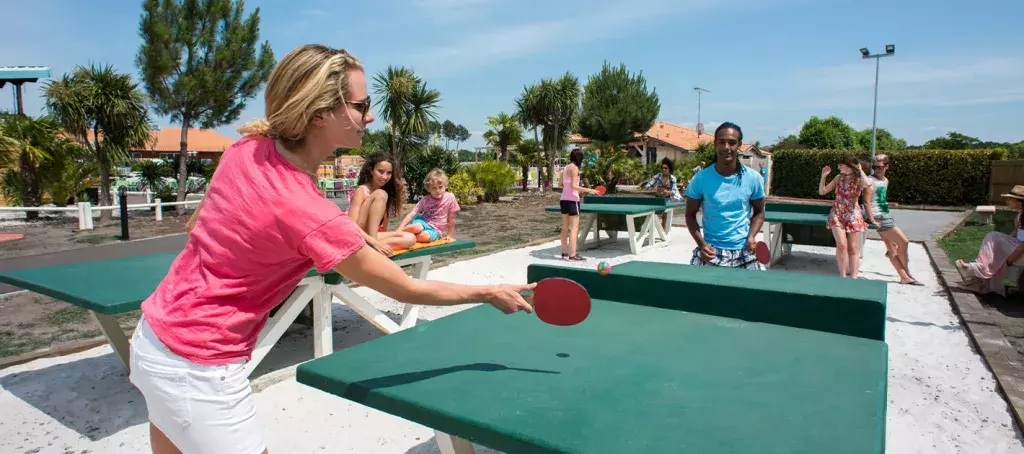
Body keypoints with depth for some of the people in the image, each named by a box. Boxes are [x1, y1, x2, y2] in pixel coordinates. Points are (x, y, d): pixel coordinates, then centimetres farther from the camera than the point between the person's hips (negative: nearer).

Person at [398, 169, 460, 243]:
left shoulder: (450, 198, -11)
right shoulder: (425, 200, -5)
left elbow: (451, 219, -2)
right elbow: (411, 214, -10)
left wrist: (449, 235, 2)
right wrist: (400, 229, -22)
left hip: (435, 230, -1)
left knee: (425, 236, -37)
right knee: (416, 228, -37)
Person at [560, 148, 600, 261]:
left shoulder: (566, 168, 12)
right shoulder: (574, 168, -12)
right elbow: (574, 186, -19)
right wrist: (588, 190, -20)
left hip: (564, 199, 9)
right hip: (572, 200, -9)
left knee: (565, 227, 13)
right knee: (574, 228, -6)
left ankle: (565, 252, 19)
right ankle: (572, 255, -9)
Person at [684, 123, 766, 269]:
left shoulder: (753, 178, -1)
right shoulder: (700, 179, -6)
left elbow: (759, 212, 11)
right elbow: (690, 215, 2)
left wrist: (751, 237, -7)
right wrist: (701, 243, -11)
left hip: (744, 251, 2)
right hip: (711, 251, -1)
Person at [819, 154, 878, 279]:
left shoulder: (859, 180, -3)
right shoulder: (839, 178, 8)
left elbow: (868, 184, -29)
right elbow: (822, 191, 11)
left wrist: (860, 170, -15)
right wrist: (823, 176, 1)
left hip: (853, 215, -2)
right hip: (837, 214, 2)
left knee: (854, 248, 2)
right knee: (841, 245, -11)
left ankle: (853, 278, 4)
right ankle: (842, 276, -4)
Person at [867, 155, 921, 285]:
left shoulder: (885, 180, 15)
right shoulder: (870, 181, -11)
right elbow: (867, 202, -16)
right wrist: (872, 220, -20)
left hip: (886, 216, 8)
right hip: (879, 217, -8)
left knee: (892, 249, 10)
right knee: (904, 242, -4)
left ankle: (904, 277, 15)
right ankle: (907, 274, 13)